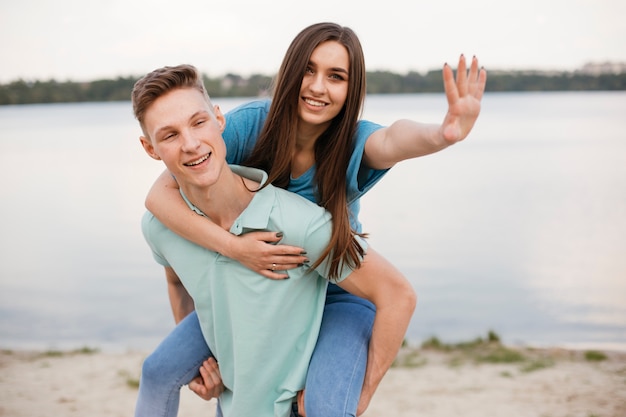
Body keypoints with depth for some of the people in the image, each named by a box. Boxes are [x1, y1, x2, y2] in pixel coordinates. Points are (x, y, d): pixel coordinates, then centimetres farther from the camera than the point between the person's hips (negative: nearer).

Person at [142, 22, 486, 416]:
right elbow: (160, 193, -23)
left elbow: (394, 139, -48)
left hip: (338, 295, -2)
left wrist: (444, 134, -71)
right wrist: (232, 245, -37)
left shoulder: (353, 142, -23)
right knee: (160, 372, 4)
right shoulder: (250, 124, -20)